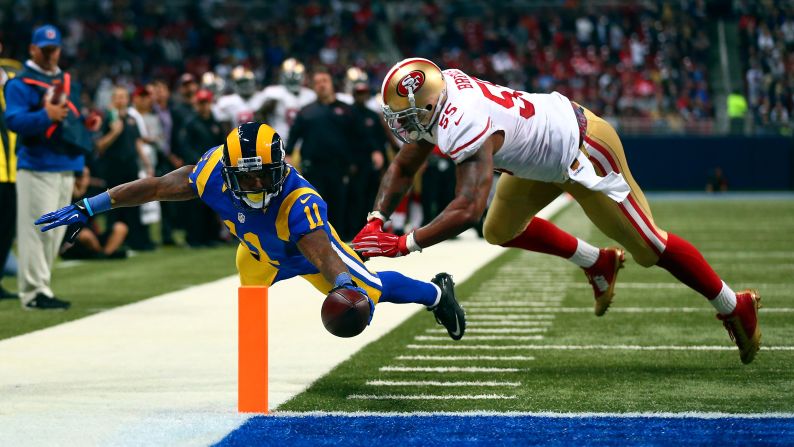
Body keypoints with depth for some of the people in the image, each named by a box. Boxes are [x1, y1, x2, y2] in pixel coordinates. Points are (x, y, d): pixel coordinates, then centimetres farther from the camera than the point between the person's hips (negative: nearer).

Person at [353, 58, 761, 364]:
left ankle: (735, 307, 17)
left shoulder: (466, 129, -37)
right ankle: (597, 263, 31)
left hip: (582, 149, -9)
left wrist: (402, 245, -43)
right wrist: (375, 222, -11)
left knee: (649, 246, 0)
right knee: (500, 231, 15)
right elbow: (403, 169, 2)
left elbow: (467, 209, -47)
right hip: (547, 154, 9)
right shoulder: (438, 96, -10)